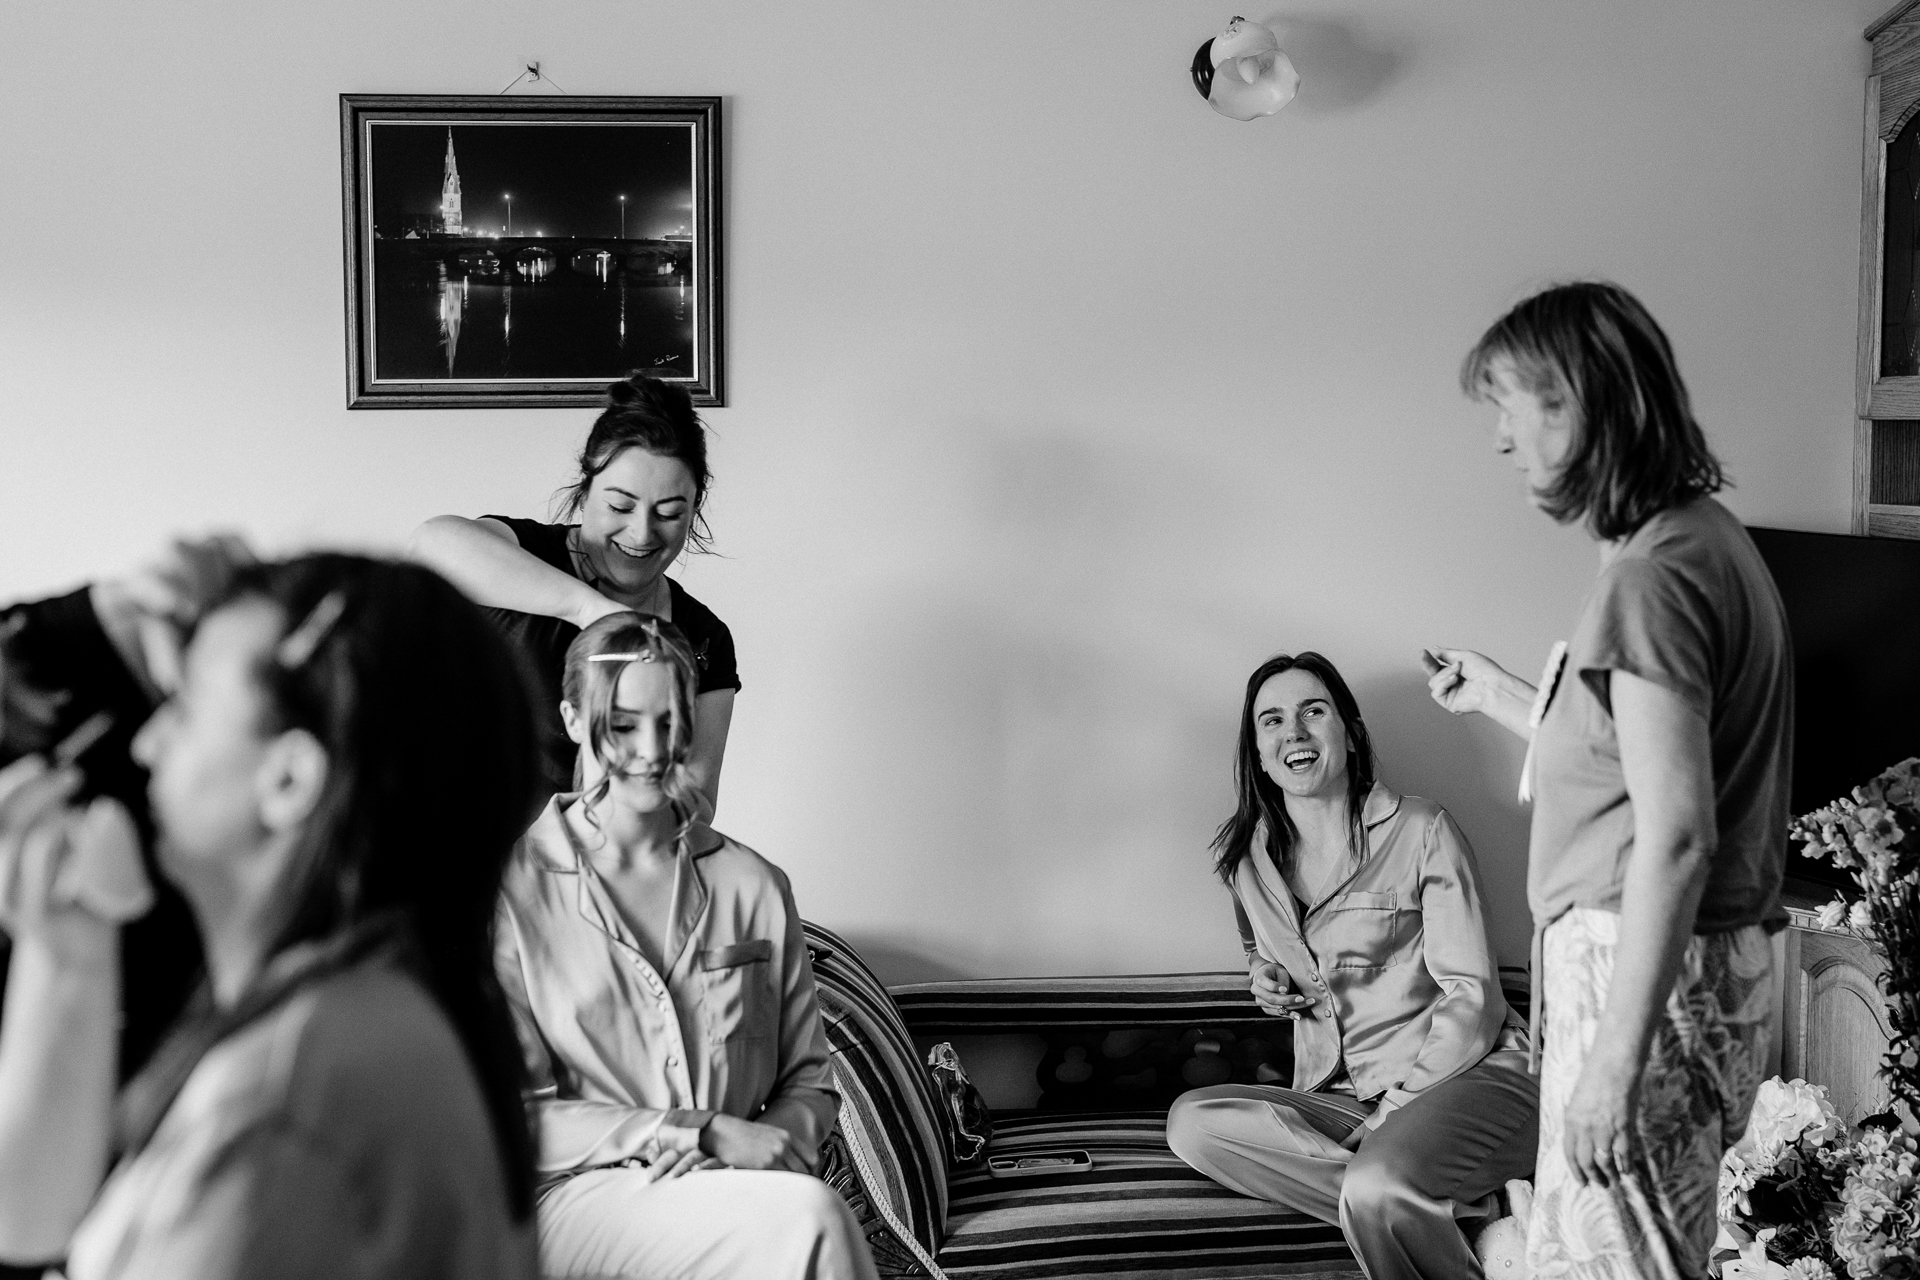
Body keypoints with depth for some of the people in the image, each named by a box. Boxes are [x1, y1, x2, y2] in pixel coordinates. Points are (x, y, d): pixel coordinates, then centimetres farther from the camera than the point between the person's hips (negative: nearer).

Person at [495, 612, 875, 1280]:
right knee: (807, 1216, -31)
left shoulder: (754, 886, 12)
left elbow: (809, 1084, 15)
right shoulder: (513, 887, 0)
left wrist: (770, 1141, -9)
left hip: (735, 1184, 4)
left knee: (809, 1217, -33)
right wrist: (694, 1132, -12)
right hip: (576, 1199, -3)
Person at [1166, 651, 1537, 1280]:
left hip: (1463, 1076, -7)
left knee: (1376, 1189, -38)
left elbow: (1471, 997, -8)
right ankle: (1466, 1211, -20)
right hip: (1341, 1097, 7)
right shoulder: (1249, 860, 11)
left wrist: (1396, 1109, -16)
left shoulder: (1422, 831, -4)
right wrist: (1269, 984, 6)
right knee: (1191, 1121, -21)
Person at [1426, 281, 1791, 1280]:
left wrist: (1614, 1060, -23)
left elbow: (1676, 839, -23)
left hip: (1643, 973, -10)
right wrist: (1498, 696, 31)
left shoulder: (1653, 574, -18)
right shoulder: (1706, 537, 13)